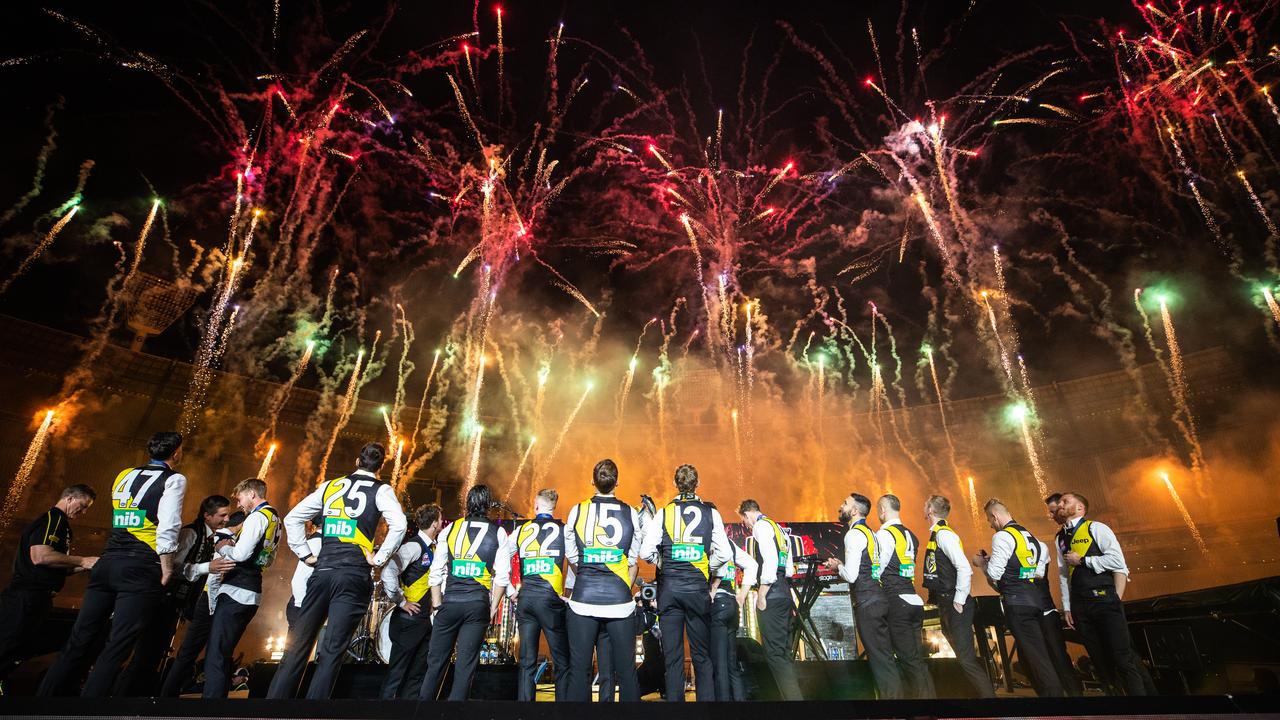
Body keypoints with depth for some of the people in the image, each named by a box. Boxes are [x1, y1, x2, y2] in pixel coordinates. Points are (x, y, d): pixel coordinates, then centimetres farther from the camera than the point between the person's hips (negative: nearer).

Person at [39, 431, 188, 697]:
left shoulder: (124, 475, 17)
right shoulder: (174, 480, -4)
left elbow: (122, 521, 23)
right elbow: (167, 529, -14)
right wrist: (167, 570, -7)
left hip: (107, 563, 7)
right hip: (141, 570, -7)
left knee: (80, 641, 11)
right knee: (116, 649, -4)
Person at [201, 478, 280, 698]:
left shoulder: (257, 517, -11)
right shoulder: (275, 519, 17)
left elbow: (240, 554, -18)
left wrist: (222, 548, 1)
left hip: (236, 592, -10)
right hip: (252, 594, 10)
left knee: (215, 656, -10)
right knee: (224, 655, 17)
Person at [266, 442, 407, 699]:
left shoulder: (331, 485, 14)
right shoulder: (381, 490, 1)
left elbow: (292, 518, 14)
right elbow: (398, 525, -16)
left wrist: (305, 555, 15)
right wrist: (378, 559, -6)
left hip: (323, 571, 4)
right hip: (355, 576, -4)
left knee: (297, 646, 10)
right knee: (332, 653, 0)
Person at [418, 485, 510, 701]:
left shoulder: (451, 529, 6)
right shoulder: (498, 533, 2)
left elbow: (436, 572, 5)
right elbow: (503, 575, -2)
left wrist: (437, 604, 12)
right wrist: (493, 607, 6)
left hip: (450, 602, 1)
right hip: (478, 604, -1)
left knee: (436, 661, 13)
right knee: (465, 666, 5)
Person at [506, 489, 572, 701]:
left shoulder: (521, 530, 9)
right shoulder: (563, 530, 0)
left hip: (525, 599, 3)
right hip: (551, 599, -3)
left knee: (527, 662, 12)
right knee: (562, 662, 6)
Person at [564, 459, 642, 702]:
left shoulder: (577, 511, 1)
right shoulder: (630, 513, 2)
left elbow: (571, 558, 8)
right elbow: (633, 561, 6)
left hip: (583, 598, 0)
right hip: (619, 600, 0)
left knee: (579, 669, 8)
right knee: (626, 670, 9)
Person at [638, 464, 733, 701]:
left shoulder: (664, 513, -1)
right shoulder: (710, 512, 0)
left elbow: (646, 552, -7)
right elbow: (724, 554, -7)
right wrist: (707, 567, 10)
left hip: (669, 587, 0)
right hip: (698, 588, 0)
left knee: (672, 657, 8)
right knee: (702, 655, 11)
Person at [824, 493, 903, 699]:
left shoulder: (853, 534, -13)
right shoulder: (870, 533, 15)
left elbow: (850, 575, -20)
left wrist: (838, 566, -1)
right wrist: (842, 565, 17)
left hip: (867, 603, -9)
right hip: (880, 597, 9)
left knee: (878, 656, -2)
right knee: (886, 654, 14)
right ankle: (897, 693, 20)